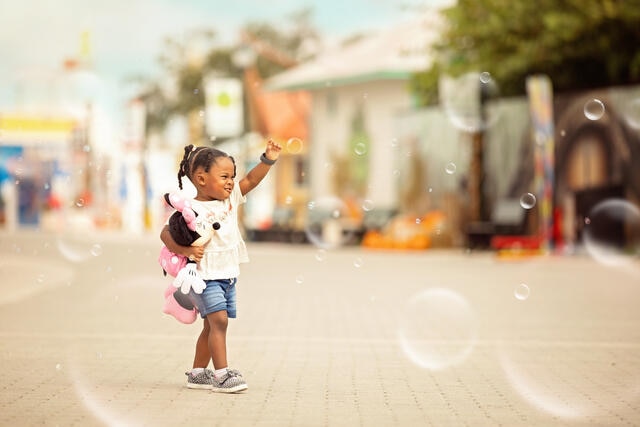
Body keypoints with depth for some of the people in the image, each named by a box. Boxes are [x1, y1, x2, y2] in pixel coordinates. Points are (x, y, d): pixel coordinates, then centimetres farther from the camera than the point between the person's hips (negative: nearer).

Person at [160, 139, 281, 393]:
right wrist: (185, 250, -28)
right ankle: (221, 374, -15)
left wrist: (268, 159, -5)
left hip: (228, 275, 8)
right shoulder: (191, 210, -16)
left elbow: (251, 179, 8)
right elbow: (166, 233, -15)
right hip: (205, 276, -8)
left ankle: (197, 373, 22)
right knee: (219, 320, -17)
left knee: (212, 325, 12)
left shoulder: (231, 198, 6)